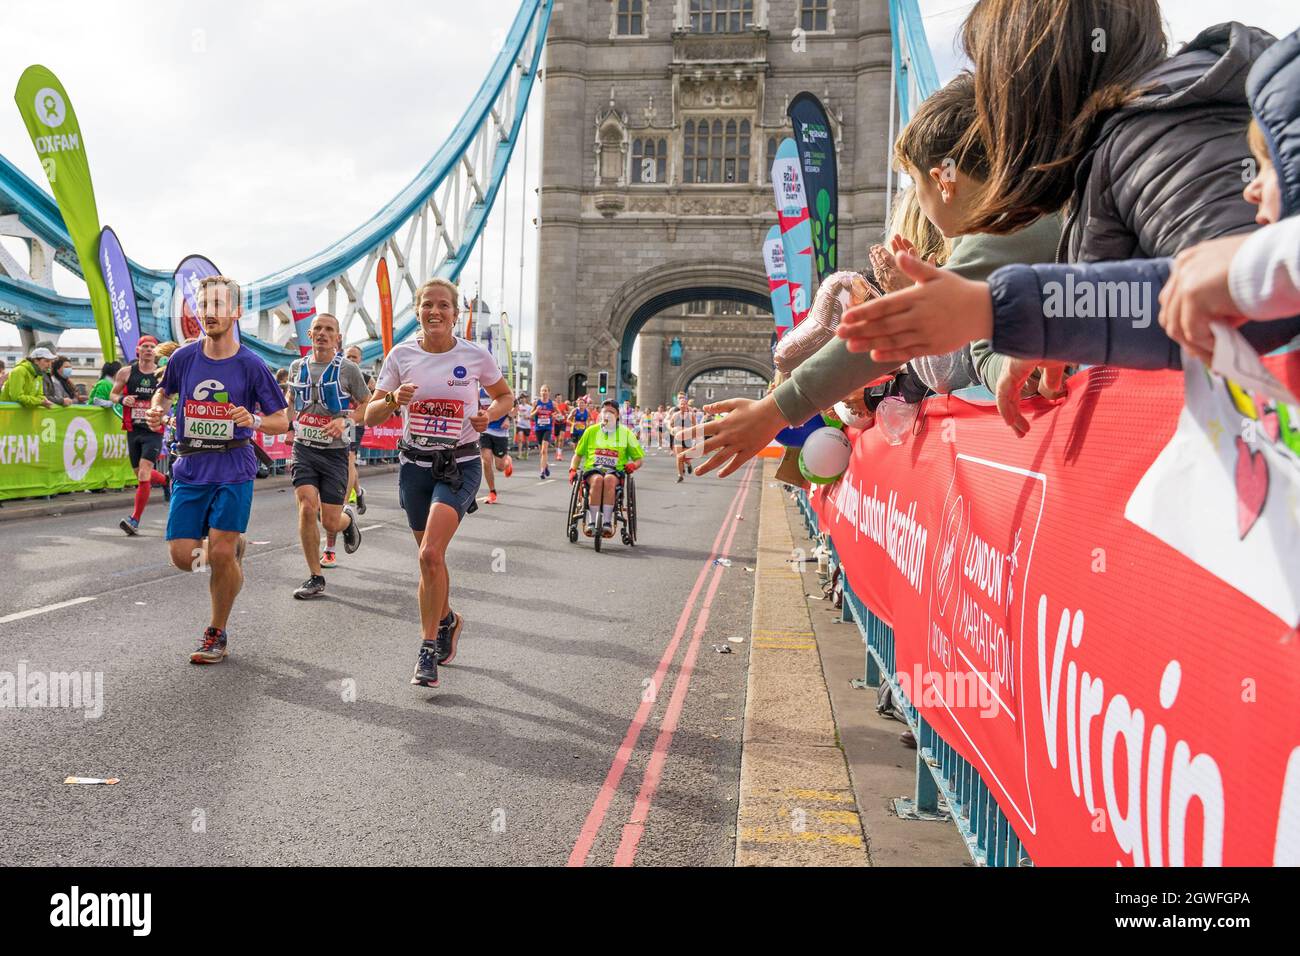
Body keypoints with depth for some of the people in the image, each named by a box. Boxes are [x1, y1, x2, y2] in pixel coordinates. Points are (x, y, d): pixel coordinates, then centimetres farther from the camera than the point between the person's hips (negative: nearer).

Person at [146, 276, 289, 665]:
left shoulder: (251, 365, -6)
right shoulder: (183, 357, 2)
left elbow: (282, 421, -2)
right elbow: (164, 390, 22)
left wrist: (253, 420, -22)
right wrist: (157, 409, -1)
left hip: (233, 469, -3)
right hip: (190, 469, 3)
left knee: (221, 554, -8)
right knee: (183, 557, -1)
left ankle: (217, 634, 13)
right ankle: (234, 546, 34)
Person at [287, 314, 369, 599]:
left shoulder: (347, 369, -5)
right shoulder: (297, 367, 6)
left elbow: (368, 405, 2)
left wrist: (345, 421, -14)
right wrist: (290, 425, 11)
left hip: (335, 451, -2)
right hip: (304, 448, 2)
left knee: (330, 521, -2)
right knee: (307, 508, -15)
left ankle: (348, 520, 38)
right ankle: (315, 578, -2)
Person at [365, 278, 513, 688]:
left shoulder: (475, 355, -4)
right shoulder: (402, 355, 0)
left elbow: (505, 396, 13)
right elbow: (370, 415, 1)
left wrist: (489, 415, -8)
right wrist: (394, 400, -20)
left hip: (459, 465, -3)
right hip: (414, 464, 3)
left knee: (431, 553, -20)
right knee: (429, 557, 12)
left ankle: (429, 647, -7)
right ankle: (447, 619, 41)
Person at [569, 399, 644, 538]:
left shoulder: (625, 433, 15)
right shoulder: (591, 431, 18)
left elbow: (639, 458, 15)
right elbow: (578, 454, 22)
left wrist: (633, 465, -8)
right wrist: (572, 469, 3)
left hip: (615, 470, -1)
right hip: (592, 469, 1)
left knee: (609, 479, -38)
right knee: (597, 479, -37)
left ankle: (607, 522, -41)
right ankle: (591, 521, -36)